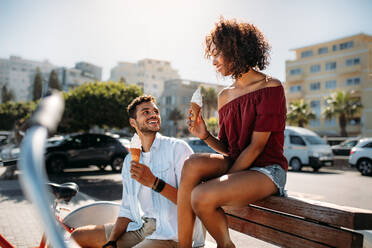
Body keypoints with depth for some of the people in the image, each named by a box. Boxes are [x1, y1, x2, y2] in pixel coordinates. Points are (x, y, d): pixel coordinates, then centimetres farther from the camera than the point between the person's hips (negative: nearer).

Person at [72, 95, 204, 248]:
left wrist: (154, 183, -23)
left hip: (171, 235, -6)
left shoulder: (178, 148, -7)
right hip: (139, 228, 7)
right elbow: (127, 210, 11)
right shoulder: (129, 160, 13)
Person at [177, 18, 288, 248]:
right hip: (235, 163, 6)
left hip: (267, 170, -5)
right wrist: (206, 136, -8)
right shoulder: (224, 96, 11)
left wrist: (222, 180, -15)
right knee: (192, 164, -25)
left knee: (202, 197, -27)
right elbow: (227, 147, 12)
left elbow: (256, 147, -14)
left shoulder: (271, 87, -8)